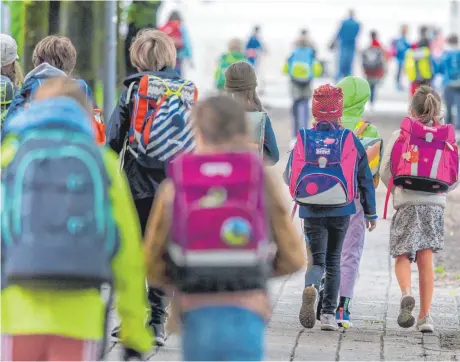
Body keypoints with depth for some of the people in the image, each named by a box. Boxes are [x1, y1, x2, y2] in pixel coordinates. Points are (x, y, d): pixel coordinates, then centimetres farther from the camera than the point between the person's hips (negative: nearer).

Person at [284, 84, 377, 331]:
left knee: (317, 259, 4)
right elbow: (365, 179, 3)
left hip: (311, 210, 0)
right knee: (333, 260, 14)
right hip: (341, 210, 0)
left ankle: (311, 287, -29)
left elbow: (289, 176, 4)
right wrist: (370, 212, 12)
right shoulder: (350, 140, -1)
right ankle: (329, 313, 10)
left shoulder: (303, 139, -1)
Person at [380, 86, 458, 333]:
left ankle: (406, 293, -23)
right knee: (426, 259, 6)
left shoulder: (400, 136, -2)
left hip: (406, 203, -2)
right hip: (435, 204, 2)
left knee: (402, 256, 7)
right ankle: (425, 316, 2)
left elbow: (385, 171, -2)